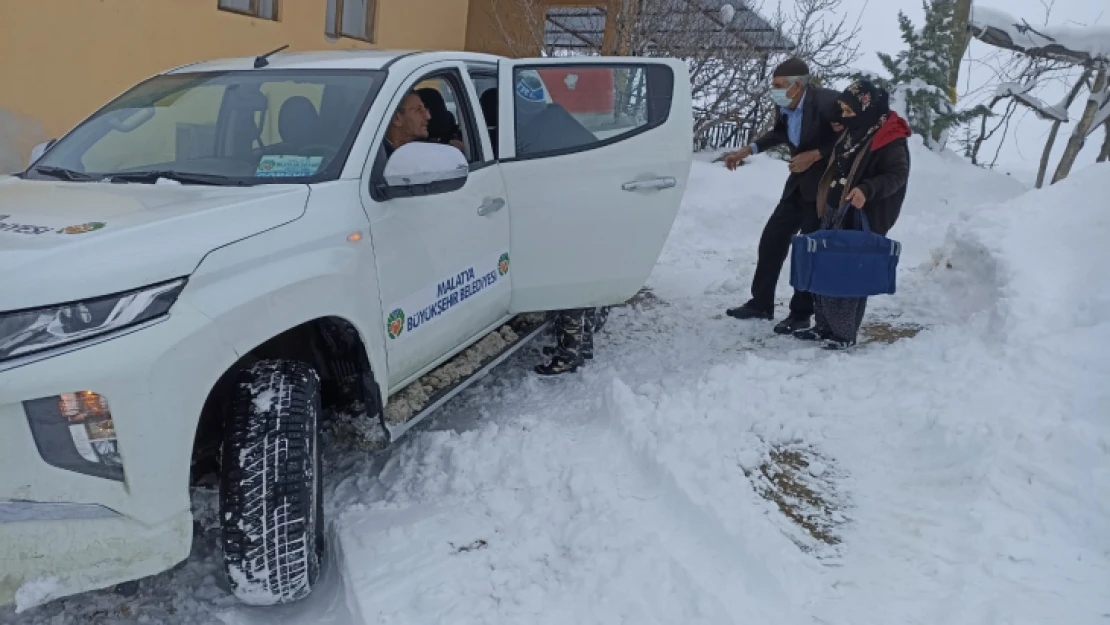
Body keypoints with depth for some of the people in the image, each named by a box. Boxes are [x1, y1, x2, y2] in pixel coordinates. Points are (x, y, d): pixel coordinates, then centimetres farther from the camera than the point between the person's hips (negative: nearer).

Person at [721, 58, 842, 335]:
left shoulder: (828, 102, -24)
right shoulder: (785, 105, -3)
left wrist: (815, 155, -21)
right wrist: (748, 150, 10)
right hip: (799, 183, 7)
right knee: (772, 238, 8)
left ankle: (801, 313, 11)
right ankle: (760, 303, 20)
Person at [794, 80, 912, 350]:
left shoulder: (891, 140, -15)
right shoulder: (853, 131, 12)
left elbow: (898, 174, -19)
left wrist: (867, 190, -33)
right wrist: (827, 207, 18)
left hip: (862, 219, -9)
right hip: (836, 213, 9)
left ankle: (844, 333, 6)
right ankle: (825, 325, 21)